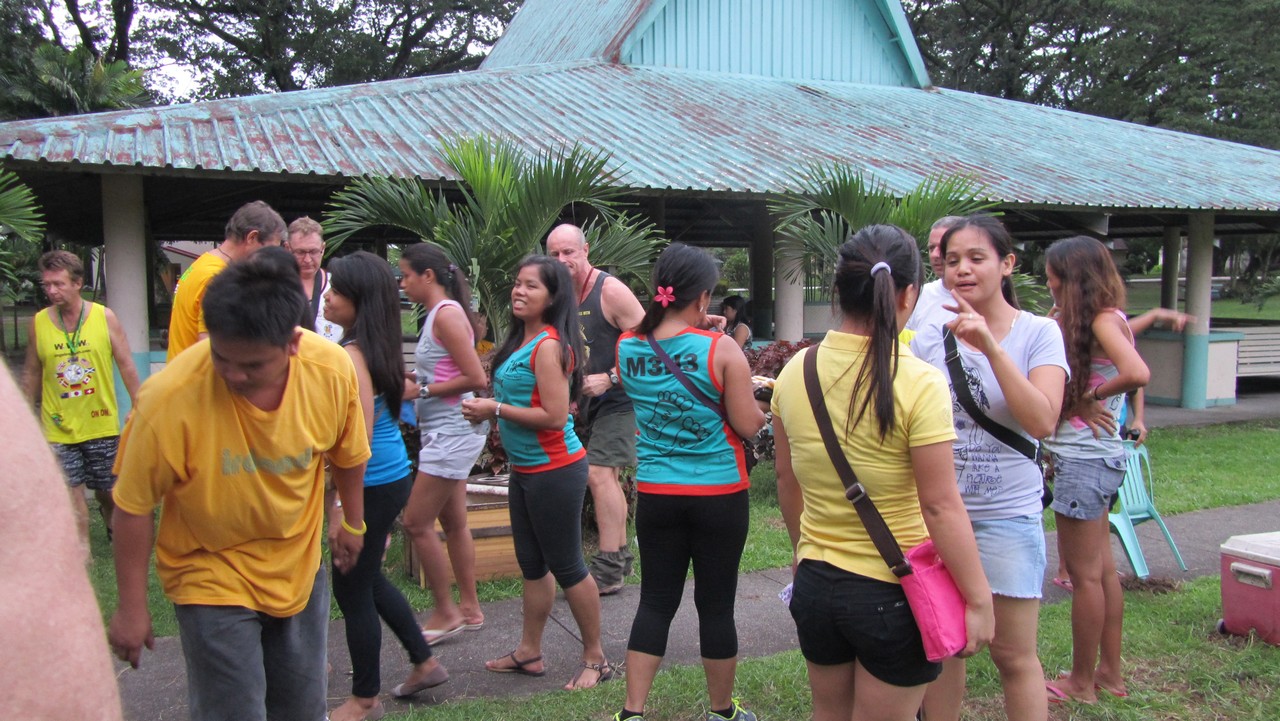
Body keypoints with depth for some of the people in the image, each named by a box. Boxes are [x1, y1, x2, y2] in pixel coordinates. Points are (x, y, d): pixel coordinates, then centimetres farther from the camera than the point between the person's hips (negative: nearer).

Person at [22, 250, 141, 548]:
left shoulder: (104, 317, -5)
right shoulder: (37, 323, -2)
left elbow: (126, 365, 0)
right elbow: (31, 373, 8)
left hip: (101, 423, 0)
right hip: (58, 426, 0)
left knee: (107, 488, 11)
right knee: (71, 492, 0)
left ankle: (110, 521, 41)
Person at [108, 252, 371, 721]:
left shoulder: (333, 370, -21)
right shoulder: (168, 400, -30)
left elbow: (348, 455, 0)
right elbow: (134, 506, -16)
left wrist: (353, 524, 15)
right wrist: (132, 608, -8)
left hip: (301, 570, 4)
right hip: (212, 579, -3)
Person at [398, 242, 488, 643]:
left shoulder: (447, 314, -15)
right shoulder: (438, 313, 13)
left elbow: (476, 378, -20)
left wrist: (421, 391, -15)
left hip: (453, 432, -10)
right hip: (445, 431, 10)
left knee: (416, 522, -3)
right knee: (453, 522, 14)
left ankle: (446, 611, 9)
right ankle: (469, 608, 24)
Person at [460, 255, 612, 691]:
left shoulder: (549, 346, -19)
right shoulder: (520, 341, 10)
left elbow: (554, 416, -24)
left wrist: (495, 409, -18)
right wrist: (487, 411, 4)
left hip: (555, 471, -10)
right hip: (525, 470, 10)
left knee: (566, 566, 1)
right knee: (532, 564, 18)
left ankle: (595, 658, 15)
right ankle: (528, 653, 31)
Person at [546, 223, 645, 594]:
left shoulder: (611, 291, -16)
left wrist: (609, 379, -22)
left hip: (619, 398, -8)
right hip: (590, 400, 8)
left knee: (599, 473, -15)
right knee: (607, 476, 15)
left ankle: (608, 568, -11)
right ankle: (621, 556, 28)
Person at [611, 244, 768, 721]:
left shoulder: (627, 348, -2)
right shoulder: (721, 350, -14)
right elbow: (749, 425, -11)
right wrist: (750, 396, 9)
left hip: (655, 492, 3)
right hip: (719, 494, -3)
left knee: (656, 600, 13)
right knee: (716, 604, 10)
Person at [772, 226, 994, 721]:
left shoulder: (795, 372, -4)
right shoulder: (919, 383, -20)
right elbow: (941, 506, -19)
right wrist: (978, 600, -9)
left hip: (815, 585, 5)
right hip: (894, 594, -4)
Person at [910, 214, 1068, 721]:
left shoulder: (1038, 333, -7)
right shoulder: (930, 336, 0)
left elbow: (1042, 422, -21)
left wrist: (990, 346, -27)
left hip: (1007, 514, -3)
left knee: (1014, 655, 8)